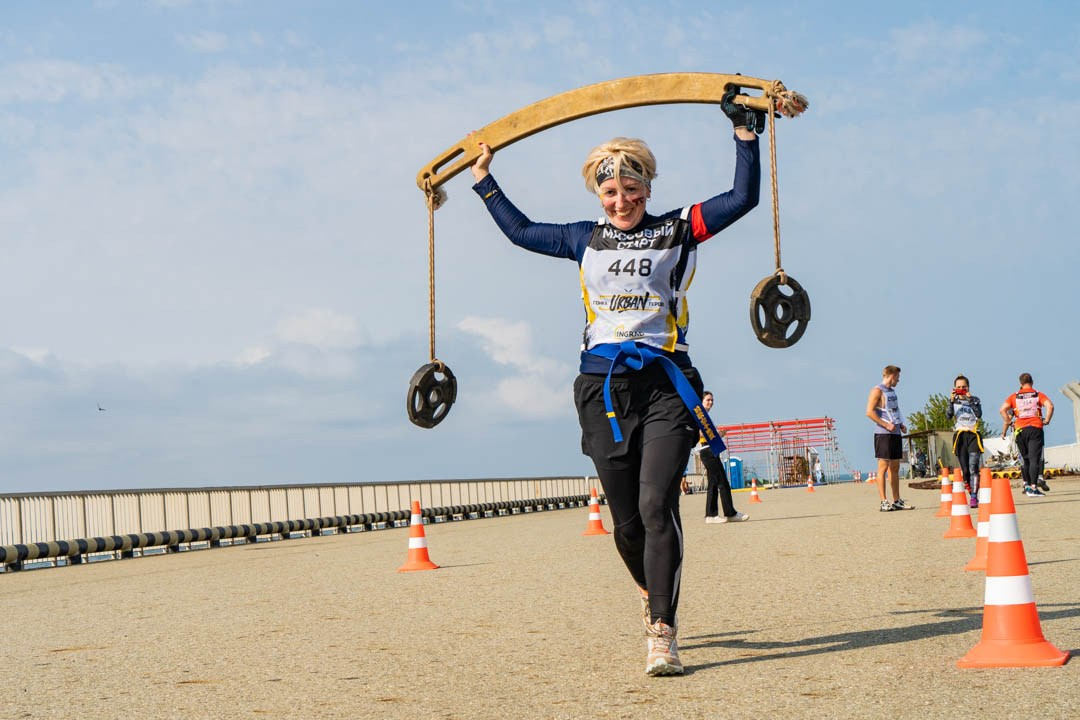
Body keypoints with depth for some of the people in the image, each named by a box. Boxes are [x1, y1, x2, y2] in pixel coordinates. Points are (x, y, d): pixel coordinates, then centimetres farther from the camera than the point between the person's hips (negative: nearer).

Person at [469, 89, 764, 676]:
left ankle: (661, 635, -17)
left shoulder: (677, 230, 8)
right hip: (602, 387, 3)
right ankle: (651, 595, 37)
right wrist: (484, 181, 33)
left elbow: (742, 197, 6)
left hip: (664, 384, -3)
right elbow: (521, 232, 29)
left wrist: (745, 135, 1)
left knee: (657, 506, -17)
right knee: (626, 521, 7)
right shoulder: (586, 239, 15)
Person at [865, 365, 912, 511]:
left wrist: (901, 424, 11)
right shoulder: (877, 391, -7)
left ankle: (897, 501, 16)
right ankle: (884, 502, -8)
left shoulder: (892, 391, 20)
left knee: (895, 467, 11)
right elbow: (869, 412, -16)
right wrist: (886, 425, -19)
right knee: (883, 466, -8)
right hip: (883, 434, -9)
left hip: (895, 433, 9)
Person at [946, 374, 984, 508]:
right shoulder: (954, 401, 13)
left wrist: (970, 400, -12)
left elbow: (979, 414, -7)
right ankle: (972, 495, 13)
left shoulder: (974, 400, 11)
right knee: (964, 470, 1)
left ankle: (974, 498, -21)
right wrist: (951, 401, -14)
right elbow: (948, 415, -4)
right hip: (959, 436, 2)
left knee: (973, 467, -16)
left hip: (973, 435, -2)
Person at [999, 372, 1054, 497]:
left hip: (1020, 429, 2)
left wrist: (1008, 423, 7)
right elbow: (1050, 406, -11)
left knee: (1025, 459, 13)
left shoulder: (1014, 396, 9)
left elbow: (1002, 410, -3)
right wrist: (1046, 421, -1)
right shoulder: (1038, 395, 6)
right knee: (1035, 458, -4)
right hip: (1036, 428, -2)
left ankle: (1026, 485, 17)